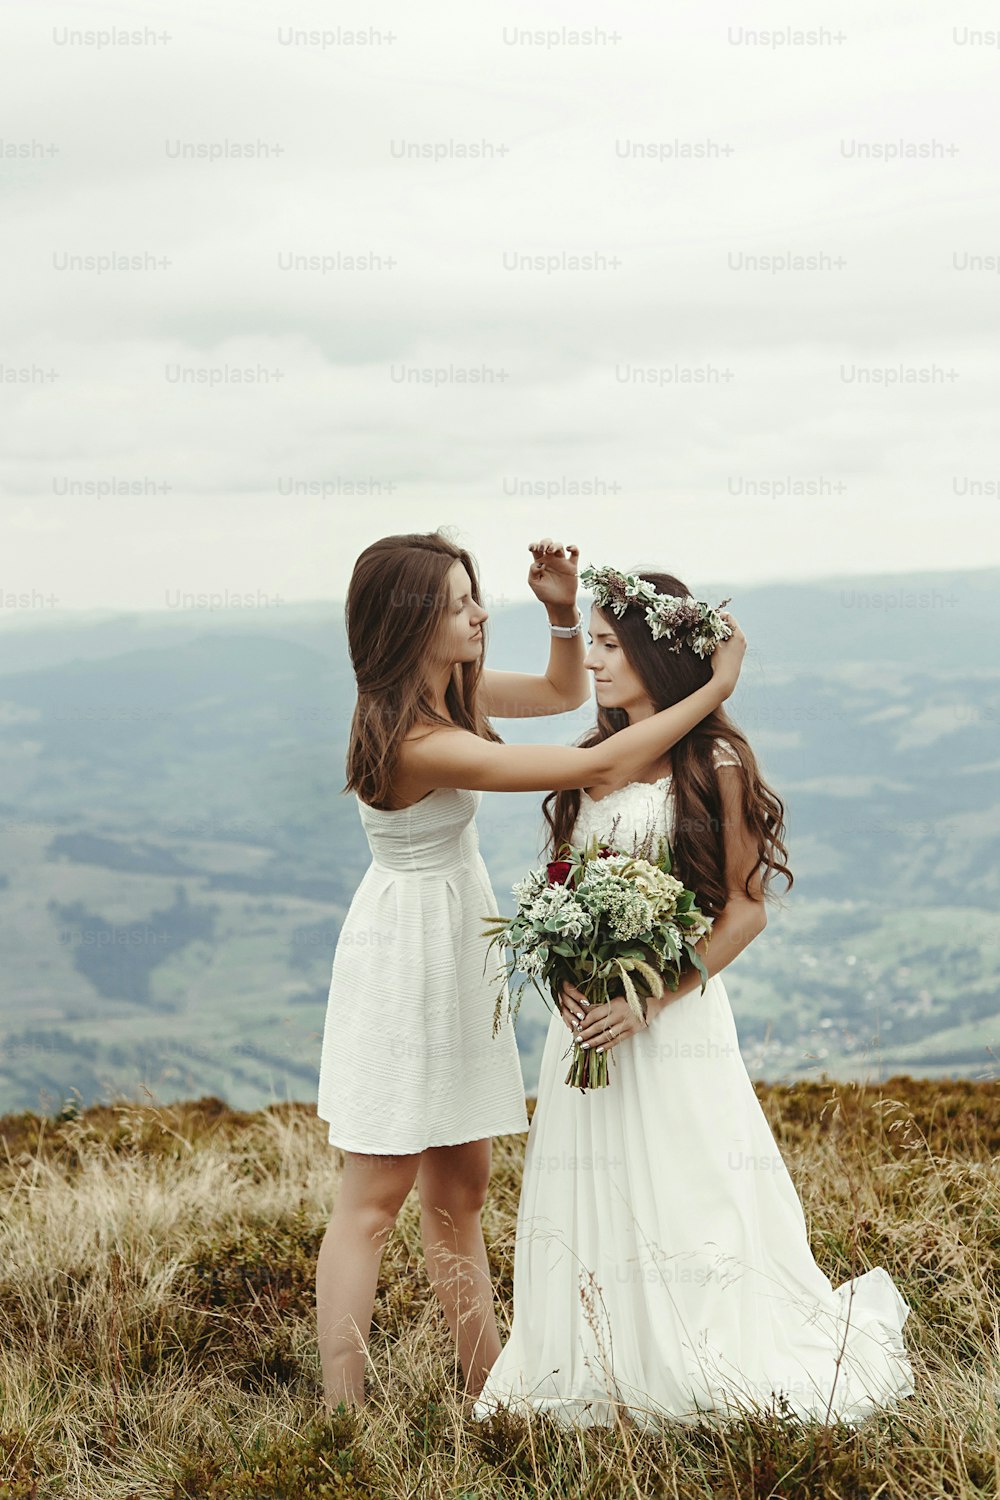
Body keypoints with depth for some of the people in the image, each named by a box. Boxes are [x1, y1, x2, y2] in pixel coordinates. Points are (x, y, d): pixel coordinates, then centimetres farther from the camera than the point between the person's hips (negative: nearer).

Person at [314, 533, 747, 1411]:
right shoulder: (420, 744, -28)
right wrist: (716, 690, -21)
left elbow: (564, 692, 17)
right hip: (407, 953, -9)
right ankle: (341, 1415, 2)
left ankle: (488, 1391, 22)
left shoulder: (451, 692, 1)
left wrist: (563, 611, -3)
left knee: (460, 1189, 14)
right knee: (374, 1200, -4)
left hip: (459, 952, 9)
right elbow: (596, 768, -28)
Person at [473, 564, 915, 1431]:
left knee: (684, 1197, 0)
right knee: (595, 1205, 10)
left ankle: (695, 1381, 16)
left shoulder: (715, 764, -8)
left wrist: (648, 1002, -17)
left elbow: (745, 910, -9)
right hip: (588, 1017, 6)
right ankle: (608, 1378, 23)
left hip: (676, 1018, -6)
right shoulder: (592, 764, 11)